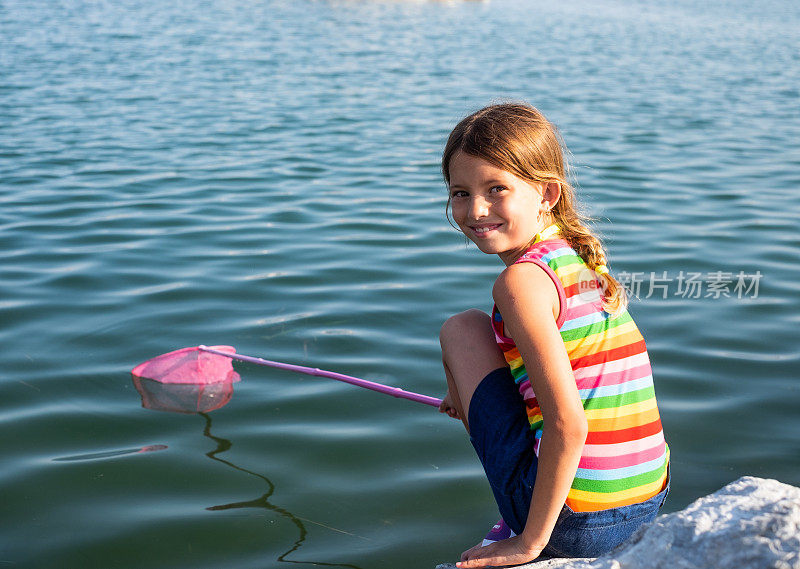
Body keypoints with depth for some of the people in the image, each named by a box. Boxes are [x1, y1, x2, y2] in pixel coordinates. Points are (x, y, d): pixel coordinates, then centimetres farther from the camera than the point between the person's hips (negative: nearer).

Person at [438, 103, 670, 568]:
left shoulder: (522, 279, -17)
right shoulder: (580, 256, 9)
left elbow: (569, 425, -22)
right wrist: (476, 396, 30)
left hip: (573, 525, -8)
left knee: (462, 329, 6)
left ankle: (520, 525, 16)